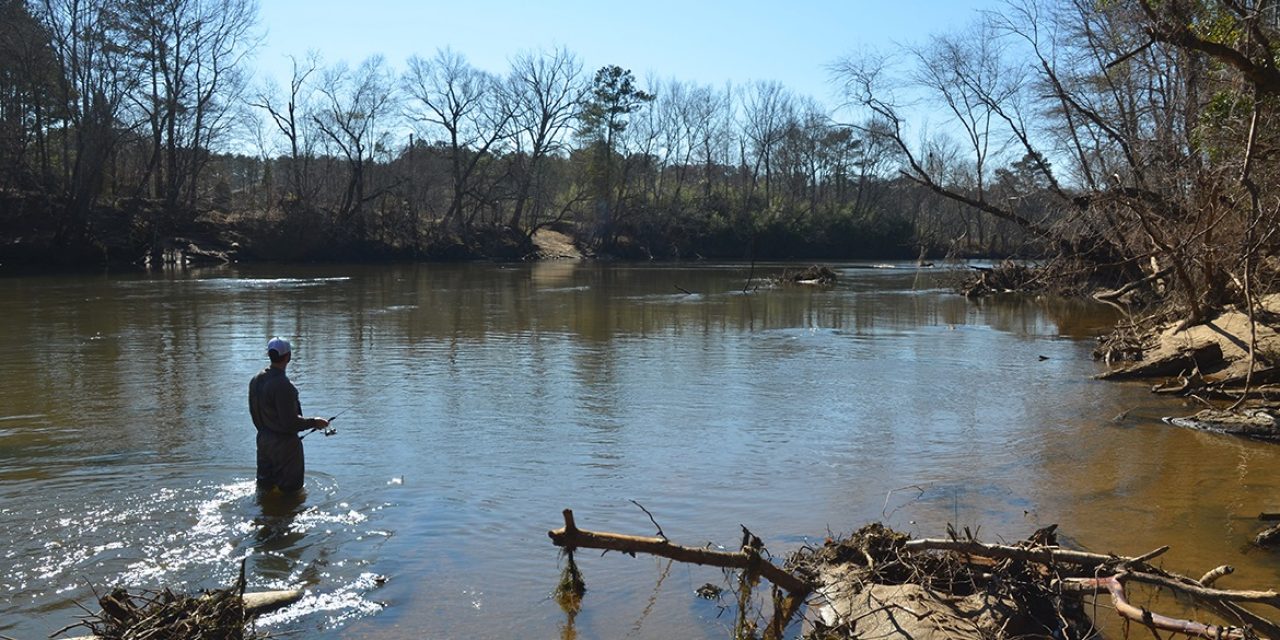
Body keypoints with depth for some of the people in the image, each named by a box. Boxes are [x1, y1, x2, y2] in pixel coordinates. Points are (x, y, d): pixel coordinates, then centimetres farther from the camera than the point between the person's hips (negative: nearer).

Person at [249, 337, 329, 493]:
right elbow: (290, 422, -25)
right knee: (290, 492, 4)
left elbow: (255, 414, 12)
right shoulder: (282, 385, -26)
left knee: (264, 487, 20)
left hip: (263, 440, 9)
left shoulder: (256, 380, 2)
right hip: (284, 444, -9)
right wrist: (314, 422, -12)